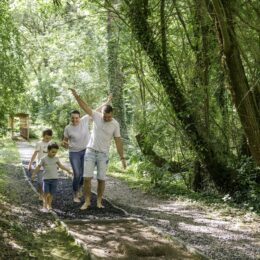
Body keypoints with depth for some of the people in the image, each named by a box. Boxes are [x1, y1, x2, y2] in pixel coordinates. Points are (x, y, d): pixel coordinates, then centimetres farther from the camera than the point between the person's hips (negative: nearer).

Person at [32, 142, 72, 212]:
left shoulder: (56, 159, 6)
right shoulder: (43, 159, -3)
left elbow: (60, 166, 20)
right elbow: (38, 167, 2)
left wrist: (68, 170, 22)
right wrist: (33, 174, -2)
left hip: (54, 179, 2)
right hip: (46, 179, -2)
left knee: (51, 193, 7)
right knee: (45, 193, -5)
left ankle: (49, 205, 20)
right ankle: (45, 206, 2)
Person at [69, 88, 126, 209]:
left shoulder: (115, 124, -6)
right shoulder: (96, 116, -3)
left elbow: (118, 142, -3)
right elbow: (85, 106, -4)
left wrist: (122, 158, -5)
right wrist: (76, 96, -17)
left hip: (103, 154, 0)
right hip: (90, 151, 1)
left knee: (101, 179, 2)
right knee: (87, 177, -5)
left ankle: (99, 201, 17)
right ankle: (87, 201, 5)